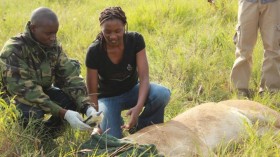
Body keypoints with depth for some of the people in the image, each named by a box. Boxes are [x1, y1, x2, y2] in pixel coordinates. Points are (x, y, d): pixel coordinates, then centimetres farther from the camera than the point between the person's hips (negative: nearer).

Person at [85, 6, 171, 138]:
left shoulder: (135, 40, -19)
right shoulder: (94, 51, -23)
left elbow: (144, 77, -24)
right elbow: (92, 92, -17)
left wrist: (138, 106, -40)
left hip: (131, 91, 2)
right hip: (107, 97, -1)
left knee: (163, 94, -30)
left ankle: (139, 129, -5)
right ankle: (116, 122, 12)